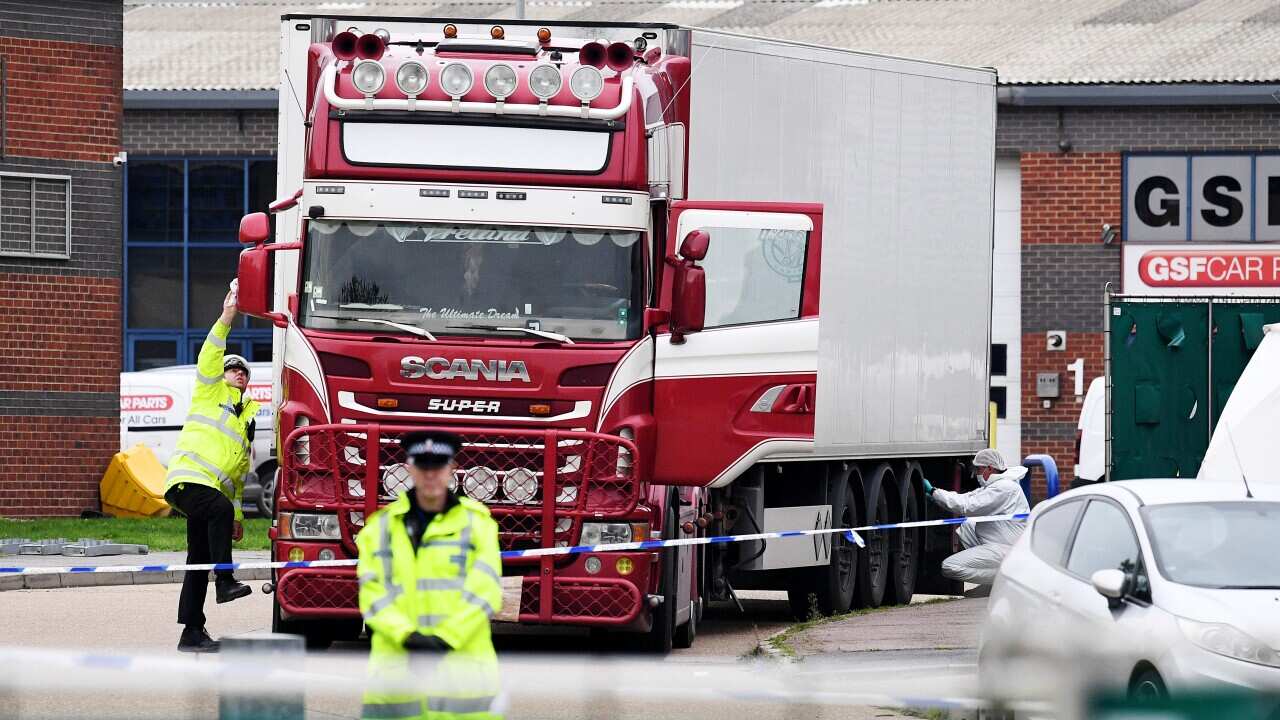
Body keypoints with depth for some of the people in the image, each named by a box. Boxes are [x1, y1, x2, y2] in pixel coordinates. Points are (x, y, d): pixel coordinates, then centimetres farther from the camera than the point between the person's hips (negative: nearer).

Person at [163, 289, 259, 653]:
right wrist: (225, 321, -16)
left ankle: (192, 631, 6)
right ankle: (225, 581, -37)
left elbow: (240, 473, 27)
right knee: (219, 509, -36)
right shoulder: (211, 392, 11)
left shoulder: (249, 415, 27)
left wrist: (238, 516, 22)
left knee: (199, 563, 6)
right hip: (188, 478, -7)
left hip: (216, 490, 7)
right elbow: (209, 359, -8)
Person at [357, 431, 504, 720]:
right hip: (397, 669, 1)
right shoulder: (381, 526, 11)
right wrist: (406, 636, -13)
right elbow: (372, 592, 3)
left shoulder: (476, 521, 7)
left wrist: (444, 638, -14)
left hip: (462, 661, -1)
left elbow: (485, 590, -3)